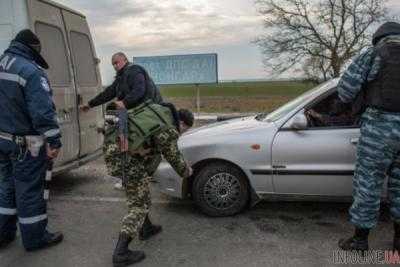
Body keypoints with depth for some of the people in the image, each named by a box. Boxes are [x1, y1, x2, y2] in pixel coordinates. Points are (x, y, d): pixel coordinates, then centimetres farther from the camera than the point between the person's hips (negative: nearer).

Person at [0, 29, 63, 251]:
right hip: (26, 145, -8)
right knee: (29, 191, 3)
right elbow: (43, 111, -24)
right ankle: (34, 238, 18)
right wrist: (54, 142, -20)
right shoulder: (31, 71, -18)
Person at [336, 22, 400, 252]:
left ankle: (360, 239, 14)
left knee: (368, 183, 4)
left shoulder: (374, 54, -2)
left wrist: (347, 103, 12)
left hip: (380, 126, -5)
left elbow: (347, 86, -8)